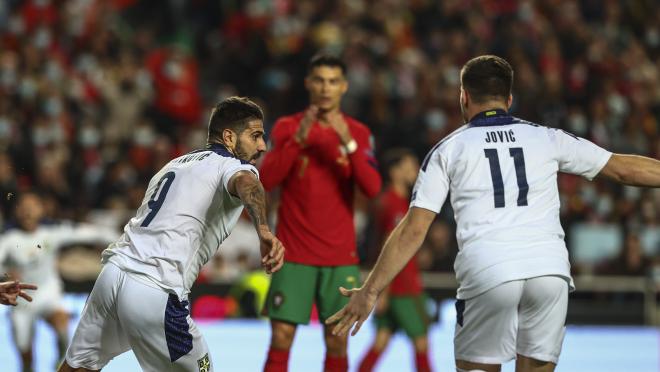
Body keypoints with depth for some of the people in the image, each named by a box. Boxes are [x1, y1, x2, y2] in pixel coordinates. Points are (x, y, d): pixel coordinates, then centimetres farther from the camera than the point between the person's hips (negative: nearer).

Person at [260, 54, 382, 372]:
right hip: (294, 254, -1)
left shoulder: (358, 133, 5)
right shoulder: (287, 127, 2)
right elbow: (266, 180, -12)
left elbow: (372, 188, -9)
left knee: (337, 343, 2)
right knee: (281, 339, -7)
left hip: (341, 257, 1)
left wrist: (348, 143, -21)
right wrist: (298, 139, -22)